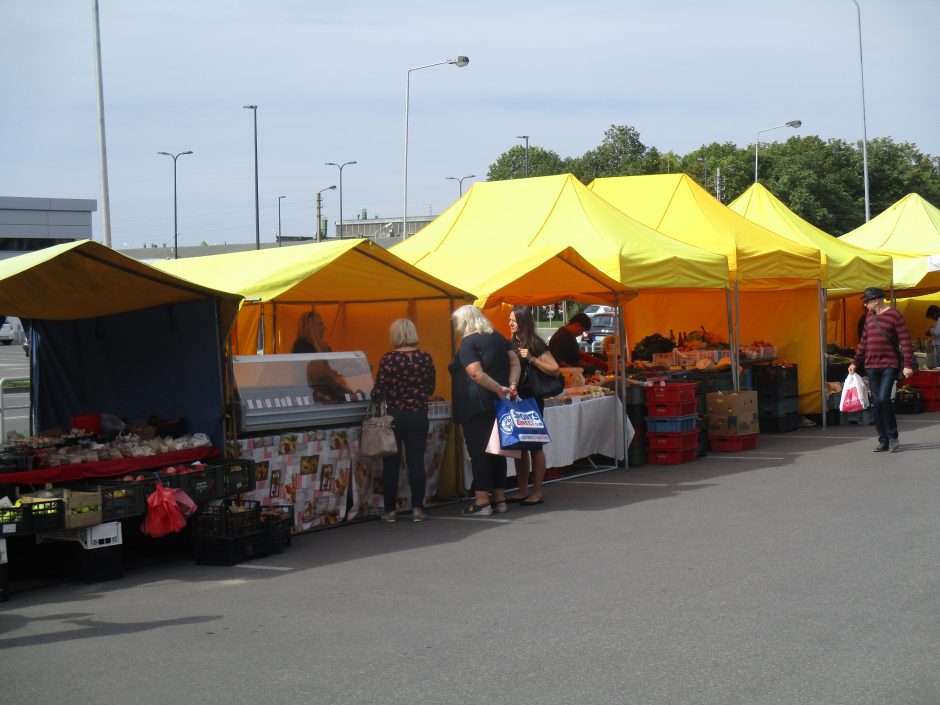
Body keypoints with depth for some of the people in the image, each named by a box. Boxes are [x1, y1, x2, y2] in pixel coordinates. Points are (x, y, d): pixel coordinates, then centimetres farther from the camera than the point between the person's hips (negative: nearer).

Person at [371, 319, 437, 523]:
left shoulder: (388, 359, -12)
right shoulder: (425, 358, -2)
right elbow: (430, 389, 7)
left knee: (391, 464, 6)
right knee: (416, 462, 7)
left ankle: (390, 511, 9)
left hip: (394, 416, -2)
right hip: (419, 416, 2)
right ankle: (417, 509, 6)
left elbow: (378, 392, -11)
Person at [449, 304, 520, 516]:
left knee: (478, 451, -3)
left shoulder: (468, 342, -10)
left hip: (476, 406, -7)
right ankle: (499, 499, 15)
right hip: (498, 405, 7)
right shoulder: (498, 337, 12)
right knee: (497, 450, 12)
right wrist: (512, 386, -2)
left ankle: (482, 501, -4)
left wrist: (499, 389, -16)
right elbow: (515, 363, 8)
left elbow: (476, 374, -21)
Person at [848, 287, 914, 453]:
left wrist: (908, 364, -16)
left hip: (889, 365, -6)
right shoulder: (870, 317, 14)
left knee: (884, 399, -17)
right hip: (871, 365, 6)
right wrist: (856, 362, 17)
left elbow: (905, 341, -9)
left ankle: (893, 437, -2)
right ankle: (883, 440, 10)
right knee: (876, 403, 4)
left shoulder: (894, 315, -6)